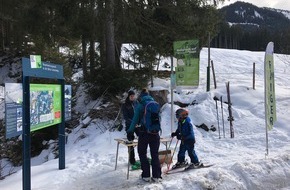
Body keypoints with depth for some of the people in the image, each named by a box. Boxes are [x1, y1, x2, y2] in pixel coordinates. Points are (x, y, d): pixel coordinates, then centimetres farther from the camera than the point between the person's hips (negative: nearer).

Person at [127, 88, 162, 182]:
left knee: (142, 153, 11)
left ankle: (146, 175, 9)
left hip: (144, 132, -3)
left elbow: (135, 119, -2)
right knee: (155, 154, 11)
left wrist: (130, 130, 9)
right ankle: (156, 176, 10)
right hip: (155, 132, 3)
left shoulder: (140, 105, -3)